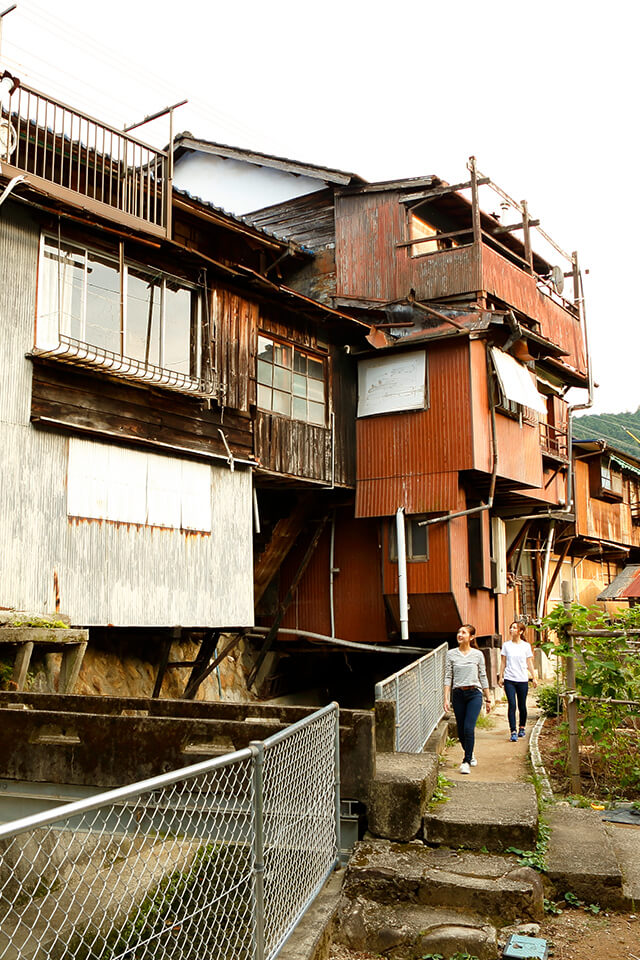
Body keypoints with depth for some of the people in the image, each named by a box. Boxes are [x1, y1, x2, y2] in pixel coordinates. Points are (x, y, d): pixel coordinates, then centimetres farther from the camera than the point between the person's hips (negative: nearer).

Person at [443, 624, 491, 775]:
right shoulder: (451, 654, 2)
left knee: (469, 728, -13)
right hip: (458, 694, 2)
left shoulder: (477, 654, 2)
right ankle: (470, 755, 34)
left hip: (474, 694, -2)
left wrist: (488, 699, 9)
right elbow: (448, 677, 2)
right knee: (461, 730, 8)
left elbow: (483, 677, 7)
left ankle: (466, 761, -1)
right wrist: (446, 698, -5)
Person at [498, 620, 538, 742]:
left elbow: (529, 663, 8)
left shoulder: (526, 646, 3)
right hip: (509, 679, 0)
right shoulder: (506, 645, 4)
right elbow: (503, 662, 8)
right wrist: (500, 677, 4)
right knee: (512, 705, -8)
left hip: (522, 680, 0)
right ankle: (513, 732, -8)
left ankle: (522, 728, 29)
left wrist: (534, 678, 7)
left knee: (522, 706, 7)